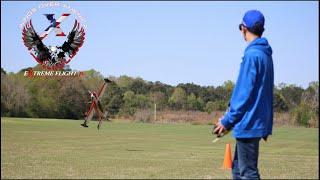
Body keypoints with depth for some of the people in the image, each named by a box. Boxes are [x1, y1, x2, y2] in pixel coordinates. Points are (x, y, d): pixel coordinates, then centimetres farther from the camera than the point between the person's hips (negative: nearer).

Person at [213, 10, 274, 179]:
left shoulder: (252, 55, -15)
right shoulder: (265, 54, 13)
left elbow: (244, 93, -18)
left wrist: (227, 120, -12)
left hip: (248, 123, -9)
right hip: (258, 122, 9)